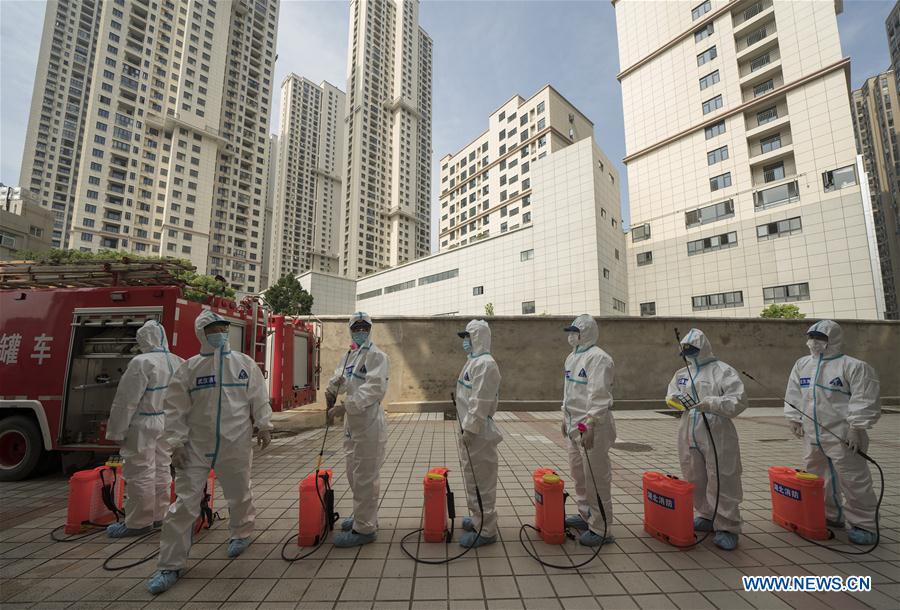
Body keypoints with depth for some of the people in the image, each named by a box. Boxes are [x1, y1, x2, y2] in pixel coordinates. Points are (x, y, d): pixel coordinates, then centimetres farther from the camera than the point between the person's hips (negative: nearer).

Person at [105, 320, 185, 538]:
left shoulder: (142, 362, -18)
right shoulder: (176, 362, 4)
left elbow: (127, 400, -16)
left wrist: (116, 432, -7)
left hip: (143, 426, -7)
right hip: (166, 425, 7)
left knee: (140, 473, 4)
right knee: (161, 469, 17)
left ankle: (139, 522, 16)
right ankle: (159, 515, 29)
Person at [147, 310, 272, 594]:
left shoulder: (245, 363, -1)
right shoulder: (189, 368, -2)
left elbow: (259, 398, 1)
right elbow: (176, 409, 0)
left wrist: (264, 426, -3)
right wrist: (176, 443, -5)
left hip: (236, 445, 1)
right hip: (196, 446, 0)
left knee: (239, 495, 16)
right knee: (184, 504, 2)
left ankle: (241, 533, 43)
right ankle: (170, 566, 22)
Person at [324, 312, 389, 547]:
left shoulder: (376, 355, -14)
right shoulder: (349, 355, 13)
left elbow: (374, 389, -24)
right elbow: (339, 378, 15)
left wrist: (344, 407, -29)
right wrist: (333, 387, -8)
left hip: (368, 424, -9)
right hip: (352, 423, 9)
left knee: (365, 477, 3)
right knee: (354, 474, 22)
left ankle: (364, 528, 19)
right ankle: (363, 517, 41)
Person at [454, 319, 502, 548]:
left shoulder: (485, 364, -20)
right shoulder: (473, 360, 12)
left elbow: (480, 402, -24)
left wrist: (469, 429, -21)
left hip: (478, 433, -10)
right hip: (470, 429, 10)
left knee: (480, 480, 3)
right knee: (473, 478, 22)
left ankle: (486, 530, 17)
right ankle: (478, 518, 39)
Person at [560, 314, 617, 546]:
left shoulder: (597, 357, -16)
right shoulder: (572, 357, 13)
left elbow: (598, 395, -21)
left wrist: (590, 426, -23)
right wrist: (565, 418, 20)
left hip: (592, 425, -9)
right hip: (574, 425, 9)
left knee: (596, 477, 2)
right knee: (578, 472, 20)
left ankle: (602, 529, 17)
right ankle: (586, 515, 37)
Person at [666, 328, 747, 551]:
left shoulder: (722, 371, -5)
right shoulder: (681, 373, 13)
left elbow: (739, 400, -13)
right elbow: (672, 394, 13)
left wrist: (711, 404, -24)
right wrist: (676, 398, -9)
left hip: (717, 436, -6)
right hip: (689, 436, 6)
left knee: (721, 482, 0)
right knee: (695, 480, 15)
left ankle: (727, 527, 14)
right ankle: (707, 516, 33)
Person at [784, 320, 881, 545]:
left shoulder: (853, 366, -8)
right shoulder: (801, 365, 8)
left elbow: (865, 400, -11)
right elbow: (794, 395, 13)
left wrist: (856, 427, -14)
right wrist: (794, 419, 10)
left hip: (842, 436, -6)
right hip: (812, 435, 6)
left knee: (854, 479, 2)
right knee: (819, 477, 16)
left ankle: (863, 524, 17)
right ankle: (830, 515, 31)